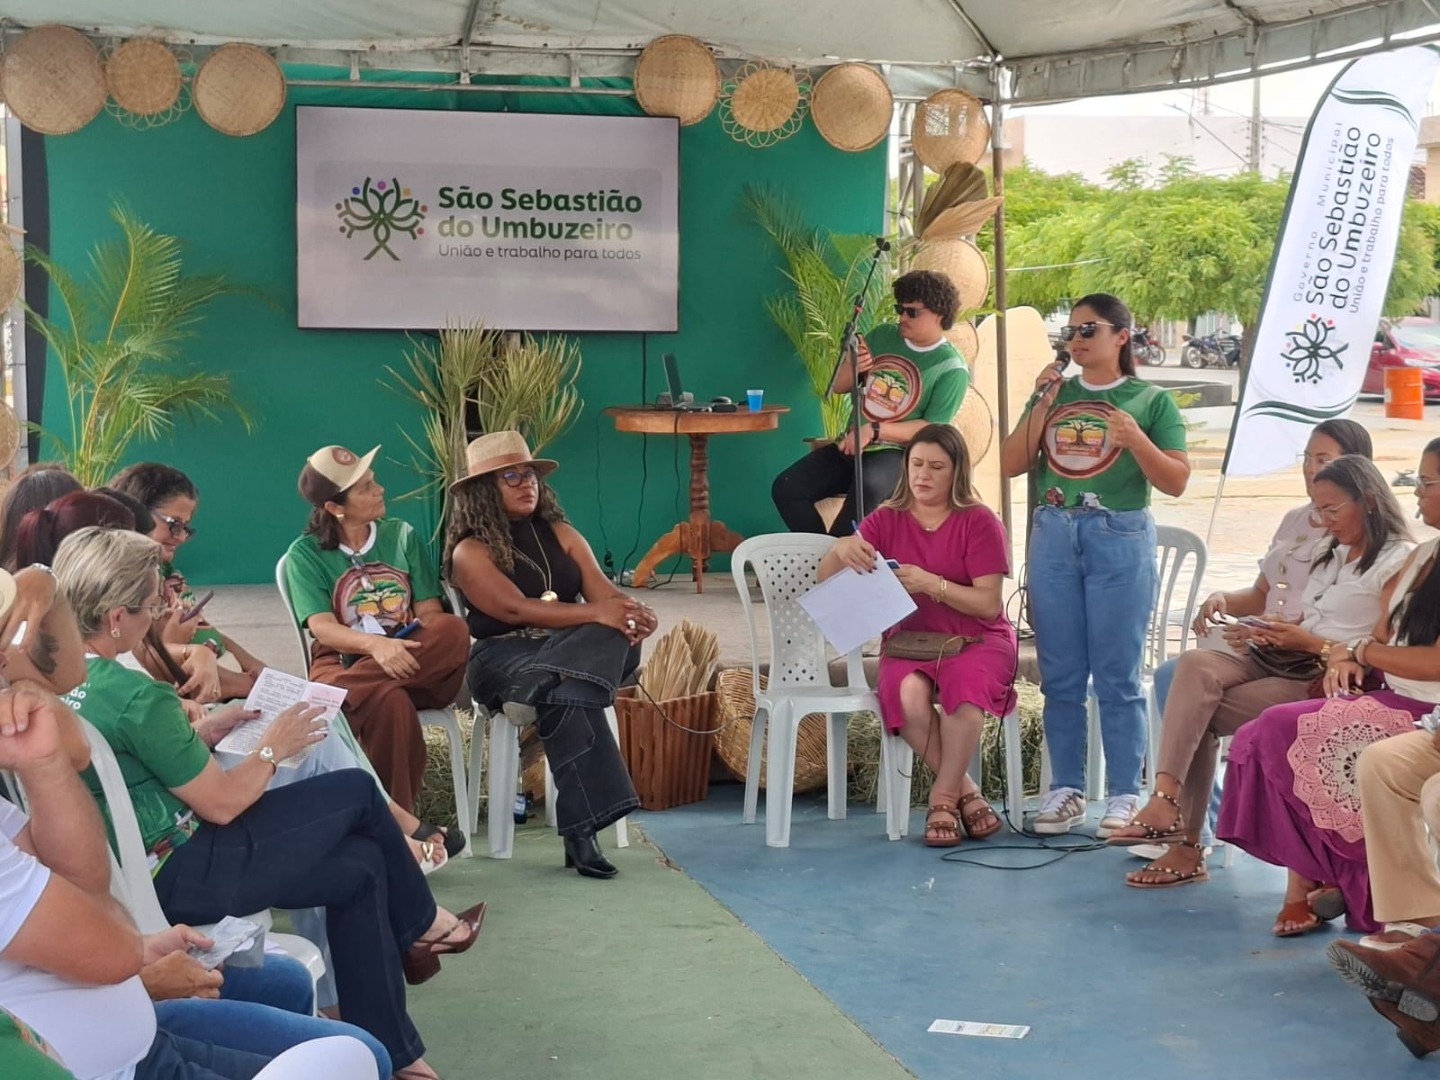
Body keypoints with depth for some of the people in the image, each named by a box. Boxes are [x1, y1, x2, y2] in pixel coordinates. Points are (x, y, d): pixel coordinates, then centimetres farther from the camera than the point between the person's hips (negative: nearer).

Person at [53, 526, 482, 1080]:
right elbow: (221, 804, -16)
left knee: (360, 866, 14)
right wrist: (273, 748, 0)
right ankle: (419, 925, 30)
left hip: (127, 869, 9)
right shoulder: (136, 697, -27)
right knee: (357, 792, 4)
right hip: (182, 875, -9)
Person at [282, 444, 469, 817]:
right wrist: (375, 644, -32)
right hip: (342, 663, -3)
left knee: (453, 630, -32)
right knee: (389, 700, -40)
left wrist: (426, 648, -19)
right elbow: (323, 629, -11)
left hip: (412, 664, 3)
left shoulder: (401, 535, 12)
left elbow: (430, 612, 5)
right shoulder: (305, 555, 2)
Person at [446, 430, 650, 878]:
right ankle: (582, 830, -38)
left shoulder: (560, 533, 16)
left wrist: (632, 613, -22)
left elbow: (603, 590, 4)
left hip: (576, 649, 5)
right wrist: (595, 614, -27)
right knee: (567, 700, -37)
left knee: (616, 636, -29)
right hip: (505, 659, -5)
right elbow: (515, 609, -16)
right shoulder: (470, 551, -1)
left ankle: (537, 694, -40)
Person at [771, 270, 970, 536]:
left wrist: (875, 431, -21)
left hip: (897, 453, -6)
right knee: (786, 488, -15)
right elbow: (838, 387, 17)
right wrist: (852, 367, -7)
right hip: (850, 445, 6)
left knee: (867, 487, -39)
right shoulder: (882, 336, 11)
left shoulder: (952, 369, -4)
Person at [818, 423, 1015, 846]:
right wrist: (840, 550, -23)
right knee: (909, 695, -33)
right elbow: (825, 581, 0)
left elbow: (988, 604, -10)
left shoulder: (979, 521, -3)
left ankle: (944, 796, -19)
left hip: (976, 639, -2)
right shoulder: (886, 519, 5)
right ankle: (964, 790, -14)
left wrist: (931, 584, -24)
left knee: (965, 684, -37)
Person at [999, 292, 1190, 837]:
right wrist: (1042, 406, -2)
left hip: (1120, 539, -4)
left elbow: (1177, 481, -1)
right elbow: (1011, 464, 7)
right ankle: (1066, 789, 14)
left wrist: (1136, 440, -16)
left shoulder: (1151, 401, 4)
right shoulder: (1054, 393, 14)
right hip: (1054, 536, 4)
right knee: (1060, 676, 6)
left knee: (1117, 678, -1)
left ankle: (1124, 795, 6)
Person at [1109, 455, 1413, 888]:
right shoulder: (1333, 553, 24)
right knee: (1196, 665, -24)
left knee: (1197, 712, -23)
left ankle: (1185, 843, -18)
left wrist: (1310, 643, -14)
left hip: (1327, 682, -8)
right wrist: (1278, 632, 0)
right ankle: (1165, 800, -32)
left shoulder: (1397, 563, -4)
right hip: (1282, 661, 8)